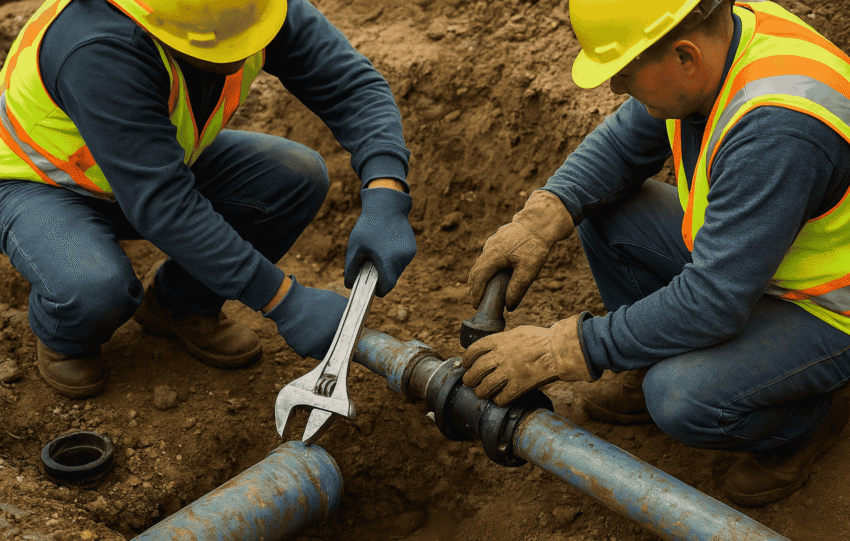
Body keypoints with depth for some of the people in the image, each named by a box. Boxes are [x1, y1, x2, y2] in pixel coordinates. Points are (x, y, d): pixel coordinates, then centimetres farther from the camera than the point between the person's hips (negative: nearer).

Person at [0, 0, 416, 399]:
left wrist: (385, 201, -38)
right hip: (42, 186, -5)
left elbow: (354, 83, -20)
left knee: (296, 177, -15)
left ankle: (181, 306, 7)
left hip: (157, 164, 6)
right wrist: (285, 302, -39)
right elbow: (163, 206, -40)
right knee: (96, 289, -37)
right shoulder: (100, 49, -39)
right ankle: (64, 336, 3)